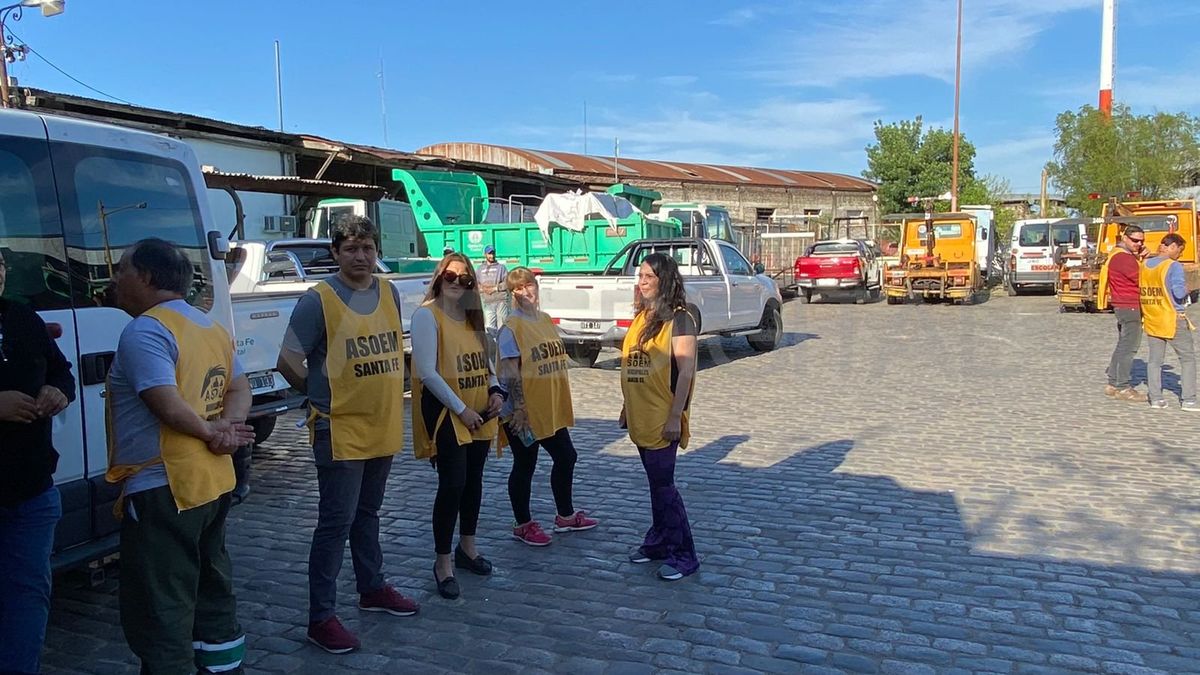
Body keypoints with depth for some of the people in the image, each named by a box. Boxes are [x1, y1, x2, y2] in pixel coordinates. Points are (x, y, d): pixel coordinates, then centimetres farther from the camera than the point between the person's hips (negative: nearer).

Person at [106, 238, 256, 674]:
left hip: (162, 489, -9)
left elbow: (169, 408, -23)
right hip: (212, 483, 10)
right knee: (212, 592, 21)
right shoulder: (212, 328, 14)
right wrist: (225, 430, -6)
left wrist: (209, 432, -7)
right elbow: (240, 390, 12)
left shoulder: (145, 330, -15)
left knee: (159, 615, -2)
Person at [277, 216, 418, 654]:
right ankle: (321, 618, 9)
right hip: (340, 431, -6)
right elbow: (288, 363, -10)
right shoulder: (318, 300, -13)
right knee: (336, 523, -1)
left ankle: (372, 588, 36)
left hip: (383, 427, 6)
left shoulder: (390, 293, 7)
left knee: (367, 514, 21)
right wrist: (322, 395, 2)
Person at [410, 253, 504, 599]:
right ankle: (443, 563, 5)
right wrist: (460, 409, -17)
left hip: (480, 414, 7)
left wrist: (496, 390, 1)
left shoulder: (471, 316, 12)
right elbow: (427, 372, -17)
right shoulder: (427, 315, -11)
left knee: (474, 480, 15)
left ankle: (467, 548, 32)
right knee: (452, 484, -8)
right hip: (445, 412, -7)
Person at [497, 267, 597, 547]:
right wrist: (519, 409, -22)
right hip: (524, 412, -8)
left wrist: (561, 402, 16)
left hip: (551, 408, 8)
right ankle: (523, 524, 22)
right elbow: (510, 373, -18)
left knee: (566, 457, 16)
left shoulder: (546, 320, 9)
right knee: (525, 466, 5)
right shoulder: (512, 327, -14)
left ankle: (566, 516, 34)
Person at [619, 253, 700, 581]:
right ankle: (659, 541, 30)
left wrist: (675, 417, -20)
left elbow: (686, 372, -16)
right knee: (655, 482, 17)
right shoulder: (641, 317, 11)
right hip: (640, 417, 7)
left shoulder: (679, 319, -12)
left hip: (663, 418, -7)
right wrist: (626, 405, 17)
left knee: (663, 484, -3)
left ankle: (684, 555, 8)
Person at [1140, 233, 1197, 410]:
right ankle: (1188, 399, 6)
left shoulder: (1144, 265, 6)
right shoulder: (1174, 266, -13)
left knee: (1155, 360, 9)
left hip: (1151, 320, 6)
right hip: (1173, 319, -5)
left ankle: (1155, 398, 8)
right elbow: (1179, 292, -20)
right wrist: (1186, 288, 0)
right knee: (1188, 358, 7)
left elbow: (1140, 292, 10)